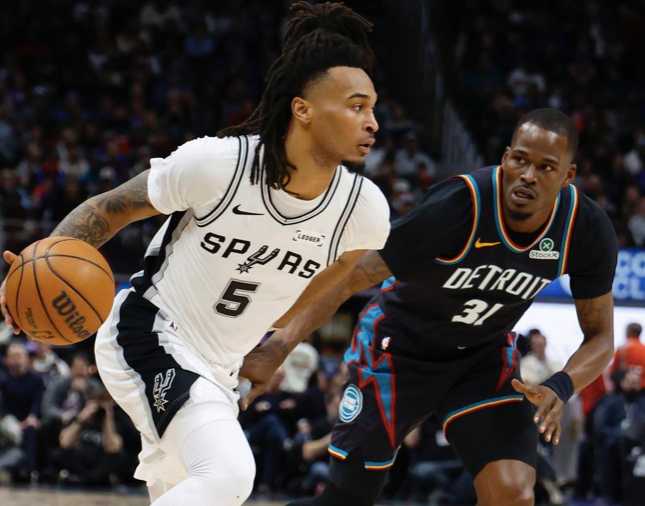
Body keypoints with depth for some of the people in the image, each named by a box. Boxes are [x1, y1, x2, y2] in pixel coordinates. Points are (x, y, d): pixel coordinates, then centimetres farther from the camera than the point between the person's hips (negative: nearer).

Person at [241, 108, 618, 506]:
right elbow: (346, 280, -30)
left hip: (485, 356, 3)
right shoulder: (458, 205, -33)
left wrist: (561, 389, -28)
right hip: (400, 348, -3)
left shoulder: (588, 229, -20)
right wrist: (277, 349, -41)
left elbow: (600, 336, -7)